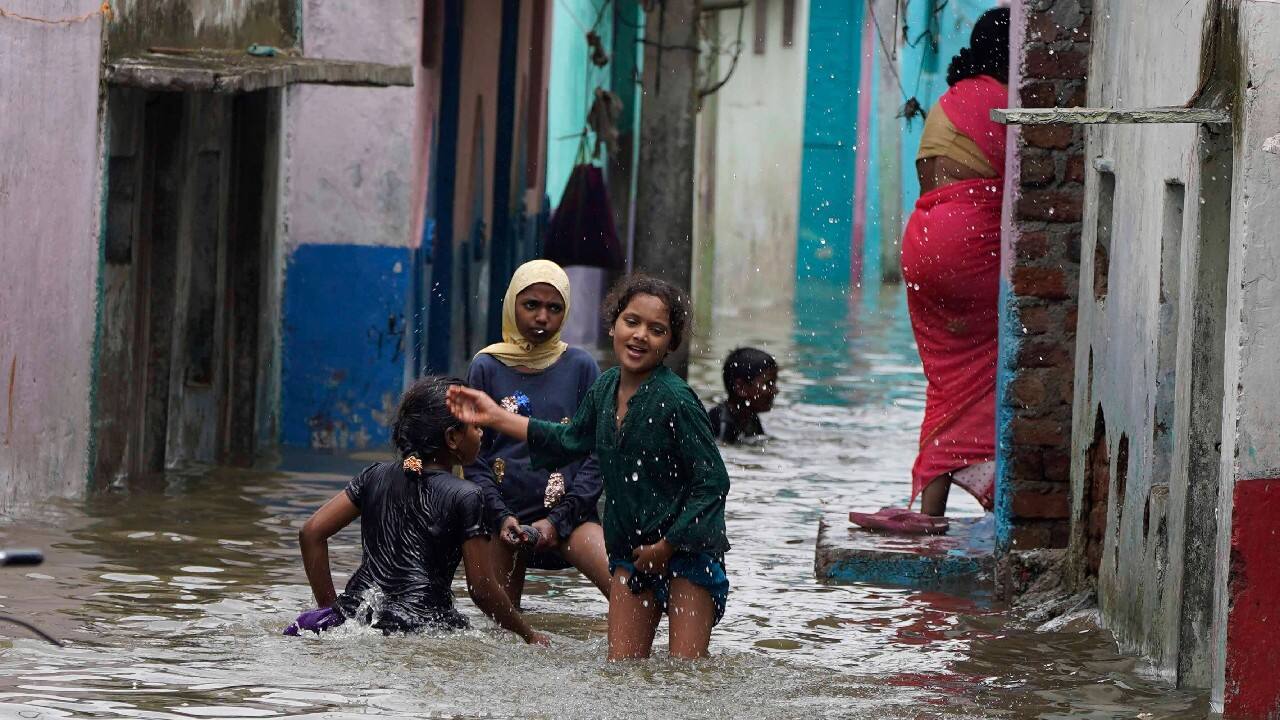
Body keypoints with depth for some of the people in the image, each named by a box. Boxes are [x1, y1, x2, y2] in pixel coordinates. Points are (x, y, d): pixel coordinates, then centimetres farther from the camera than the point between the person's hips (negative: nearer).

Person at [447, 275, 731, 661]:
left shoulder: (675, 401, -19)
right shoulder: (606, 388, 3)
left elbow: (713, 482, -16)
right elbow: (571, 441, 21)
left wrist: (666, 546, -12)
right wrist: (495, 417, 21)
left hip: (689, 549, -6)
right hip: (631, 551, 6)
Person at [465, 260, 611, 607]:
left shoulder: (580, 367, 5)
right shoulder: (487, 368, 5)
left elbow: (598, 453, 2)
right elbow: (474, 457, 6)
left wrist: (558, 520, -8)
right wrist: (500, 516, -9)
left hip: (568, 513, -1)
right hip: (506, 513, 1)